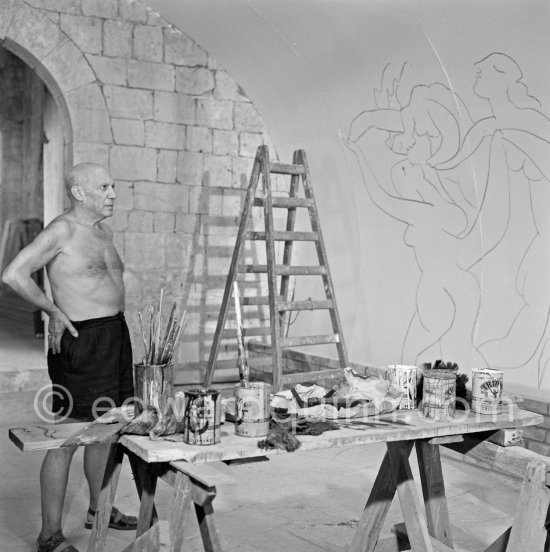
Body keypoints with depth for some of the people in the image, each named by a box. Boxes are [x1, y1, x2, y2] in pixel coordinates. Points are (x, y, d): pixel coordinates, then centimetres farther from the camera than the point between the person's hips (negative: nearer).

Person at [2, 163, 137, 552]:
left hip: (115, 334, 9)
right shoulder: (62, 230, -12)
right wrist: (53, 310, -14)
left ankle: (99, 510, 35)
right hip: (81, 341, -9)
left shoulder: (104, 231, 14)